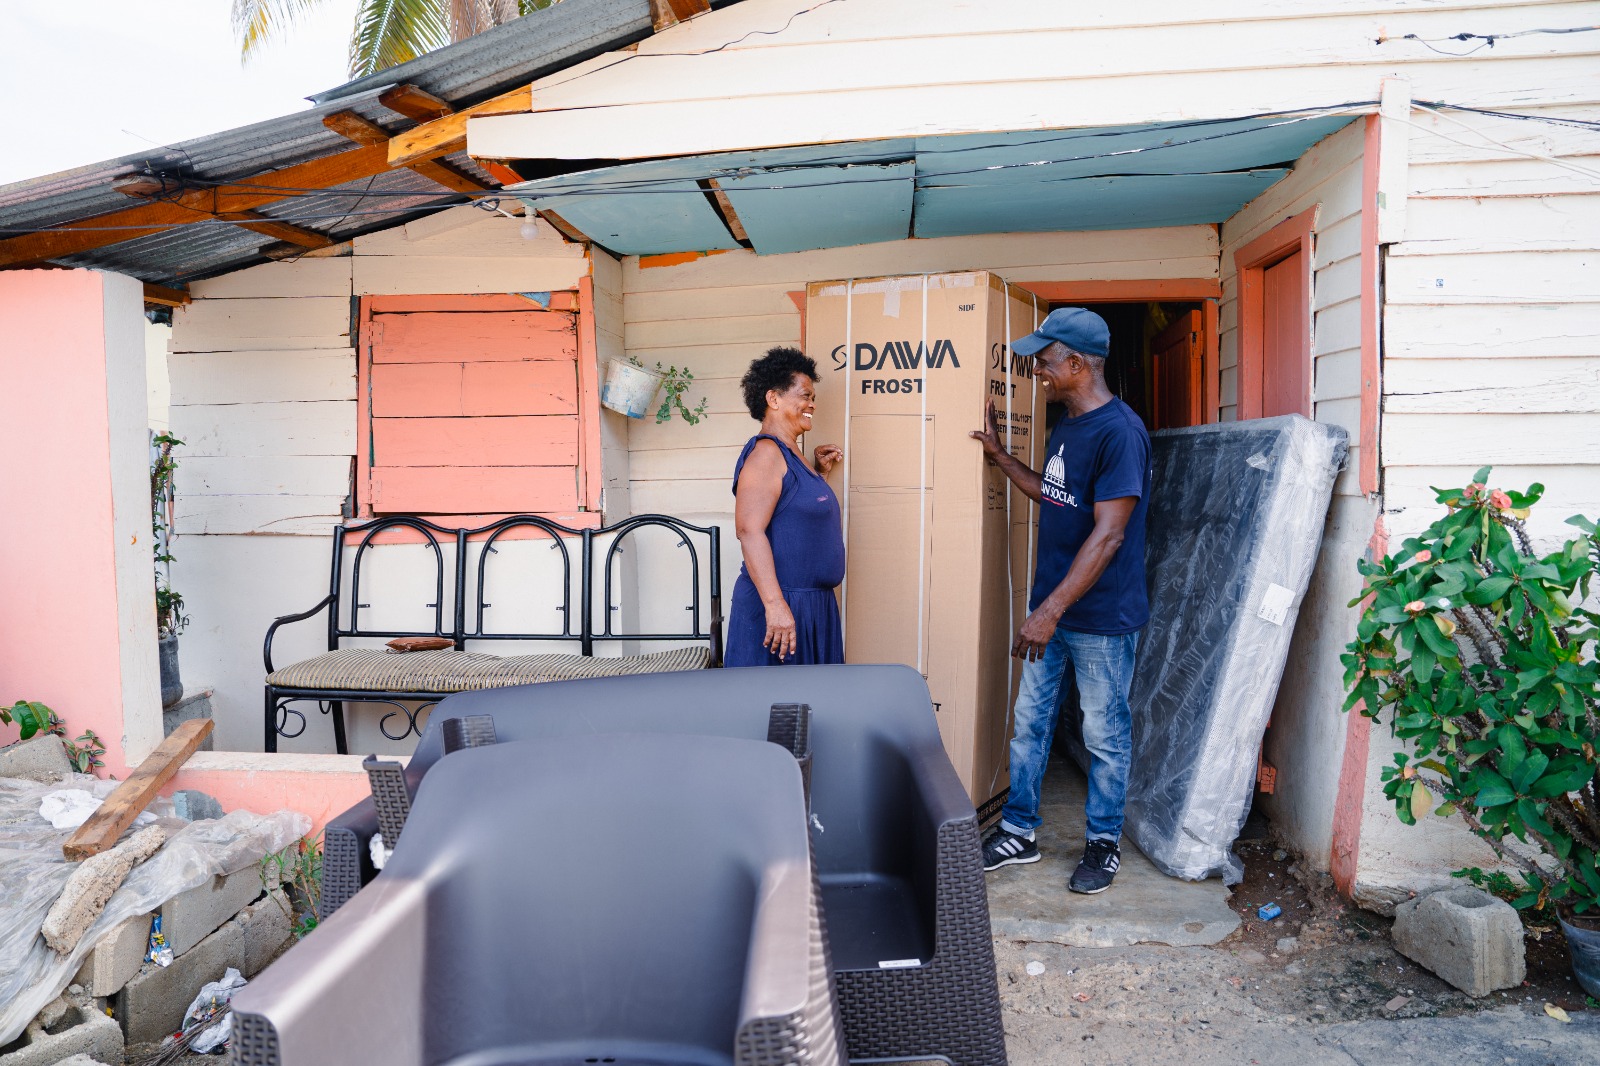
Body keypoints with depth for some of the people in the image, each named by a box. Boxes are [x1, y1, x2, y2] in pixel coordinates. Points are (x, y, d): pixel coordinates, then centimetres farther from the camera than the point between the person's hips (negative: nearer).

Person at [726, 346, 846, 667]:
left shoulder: (791, 454, 16)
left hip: (812, 604, 10)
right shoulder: (765, 453, -14)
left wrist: (821, 473, 18)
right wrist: (775, 604, -29)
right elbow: (750, 530, -23)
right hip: (781, 606, -10)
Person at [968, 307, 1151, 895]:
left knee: (1104, 734, 9)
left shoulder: (1120, 432, -20)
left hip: (1101, 618, -8)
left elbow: (1108, 535, -24)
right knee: (1029, 720, 14)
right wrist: (999, 456, 21)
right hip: (1051, 609, 8)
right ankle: (1018, 832, 27)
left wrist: (1051, 611, -25)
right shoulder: (1065, 427, 9)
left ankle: (1104, 840, 27)